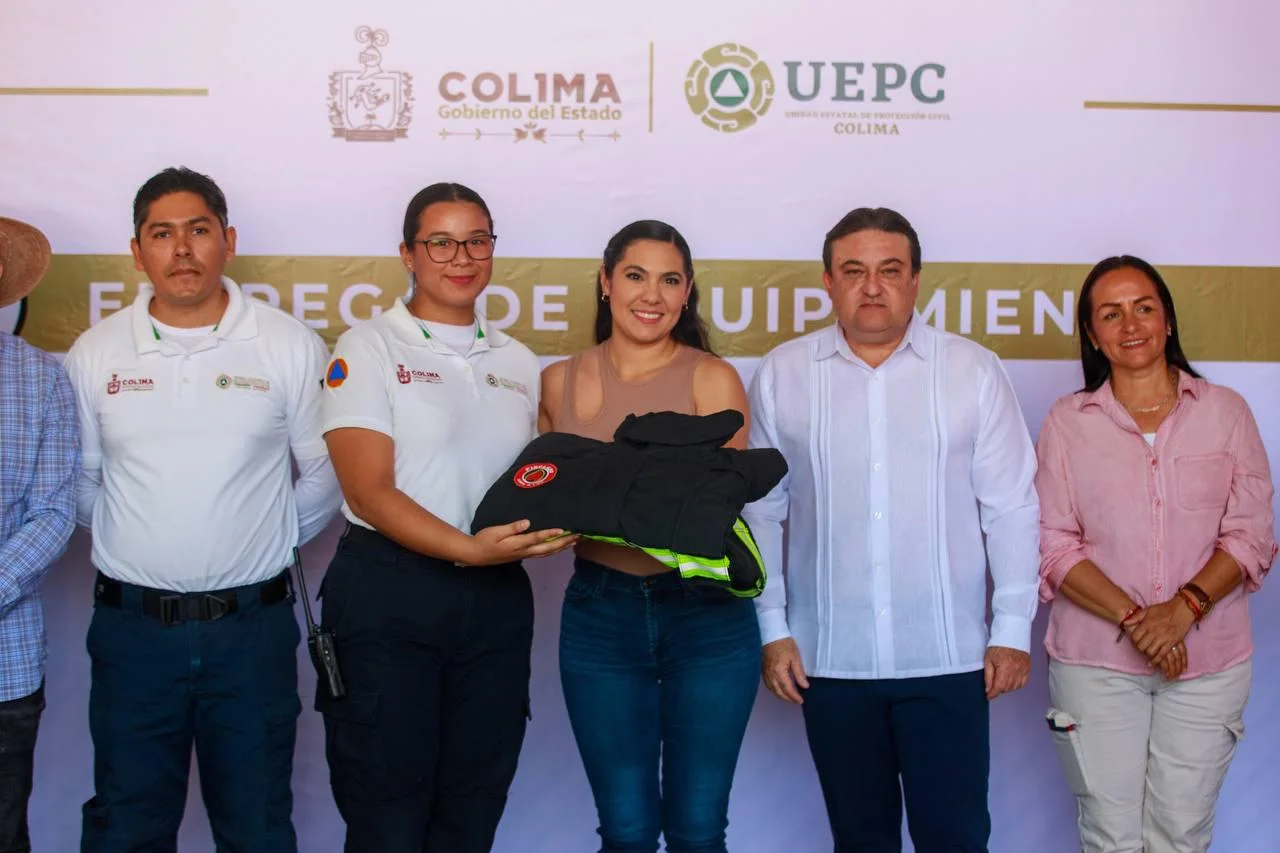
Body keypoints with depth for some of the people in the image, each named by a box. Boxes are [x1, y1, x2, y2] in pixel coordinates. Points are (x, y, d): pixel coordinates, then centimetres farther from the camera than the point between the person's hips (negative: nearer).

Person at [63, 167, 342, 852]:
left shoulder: (292, 347, -2)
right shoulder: (93, 354, 2)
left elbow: (323, 476, 5)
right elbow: (79, 484, 11)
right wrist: (136, 544, 11)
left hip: (252, 626, -1)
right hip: (130, 624, 1)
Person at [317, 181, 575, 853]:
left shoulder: (519, 363, 14)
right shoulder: (368, 349, -2)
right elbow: (369, 491, -12)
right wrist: (468, 548, -25)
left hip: (496, 598, 5)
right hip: (387, 591, -4)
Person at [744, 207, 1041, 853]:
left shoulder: (973, 371, 1)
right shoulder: (781, 375, 3)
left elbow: (1010, 508, 2)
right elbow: (762, 512, 5)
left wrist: (1013, 628, -1)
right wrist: (773, 629, 2)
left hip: (948, 656, -1)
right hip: (830, 657, 1)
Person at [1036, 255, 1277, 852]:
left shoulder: (1225, 411, 5)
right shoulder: (1068, 421, 3)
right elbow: (1053, 544, -3)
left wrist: (1183, 607, -16)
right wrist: (1131, 618, -15)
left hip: (1208, 662, 1)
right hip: (1095, 662, 0)